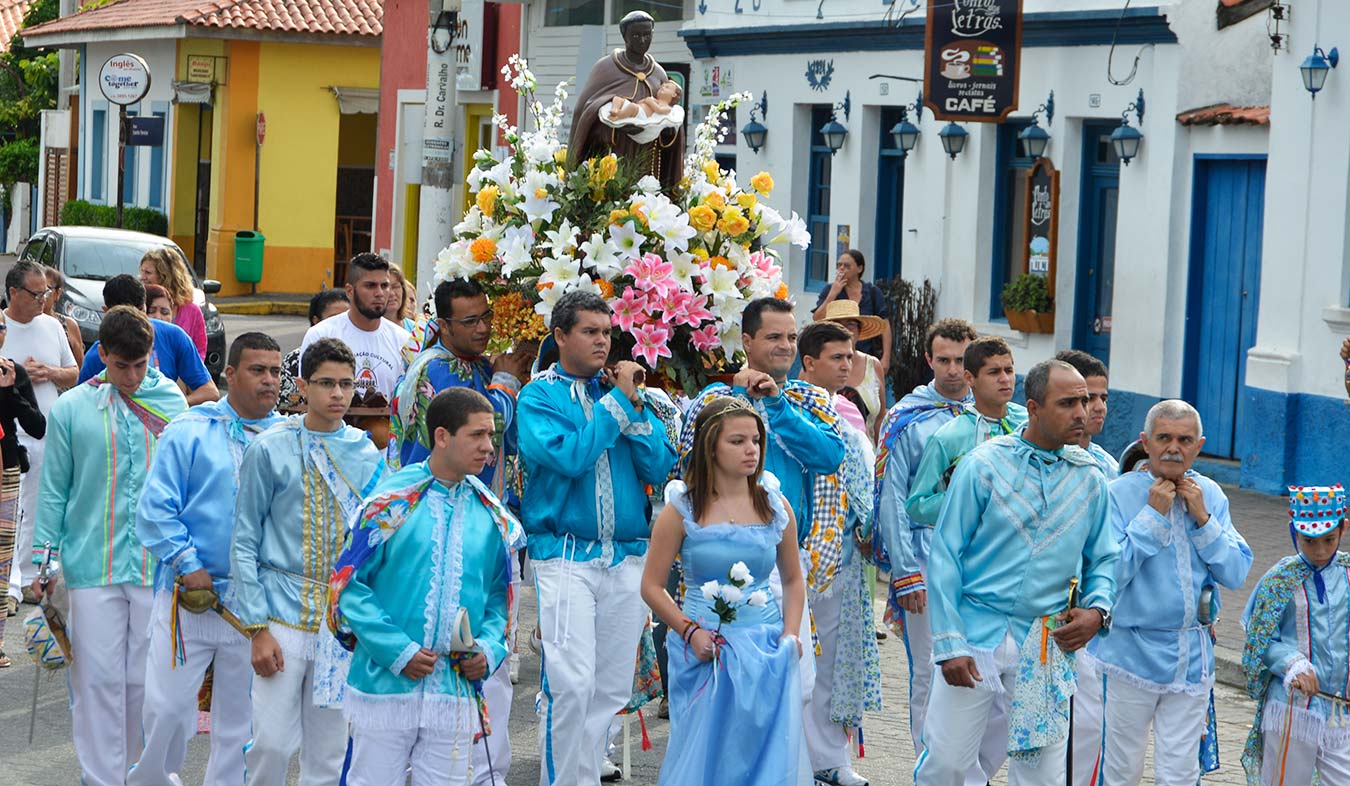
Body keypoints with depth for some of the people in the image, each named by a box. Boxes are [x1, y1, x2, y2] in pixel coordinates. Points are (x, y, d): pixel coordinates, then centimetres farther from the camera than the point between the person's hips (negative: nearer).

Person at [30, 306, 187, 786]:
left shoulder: (172, 403, 4)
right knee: (98, 679, -1)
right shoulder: (71, 410, 0)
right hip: (93, 567, -1)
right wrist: (43, 560, 1)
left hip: (157, 566, 1)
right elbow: (54, 490, 5)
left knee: (146, 679, 6)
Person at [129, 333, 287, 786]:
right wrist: (188, 565, -11)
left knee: (239, 715, 10)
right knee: (166, 707, -2)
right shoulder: (190, 432, -2)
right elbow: (155, 508, -5)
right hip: (190, 594, -2)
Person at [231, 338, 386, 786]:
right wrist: (257, 627, -8)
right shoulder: (270, 450, -3)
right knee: (273, 741, -7)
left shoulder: (368, 456, 6)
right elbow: (245, 543, -2)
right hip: (283, 613, -3)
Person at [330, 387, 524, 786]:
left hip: (456, 691, 4)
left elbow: (499, 593, 17)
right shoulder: (393, 499, -6)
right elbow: (348, 584, -6)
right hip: (385, 682, -3)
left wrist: (490, 648, -2)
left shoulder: (491, 515, 8)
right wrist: (397, 651, -13)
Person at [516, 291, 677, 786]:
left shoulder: (624, 389, 12)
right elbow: (569, 456, -17)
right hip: (566, 556, -5)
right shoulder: (539, 396, 0)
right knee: (571, 684, -13)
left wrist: (636, 406, -5)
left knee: (612, 688, 6)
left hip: (628, 557, 5)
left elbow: (659, 469, 5)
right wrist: (617, 402, -11)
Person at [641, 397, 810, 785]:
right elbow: (652, 586, -1)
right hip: (706, 652, -2)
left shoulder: (775, 505, 5)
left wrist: (791, 633, 0)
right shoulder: (682, 510, -4)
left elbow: (792, 579, 15)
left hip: (767, 651, 2)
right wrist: (690, 631, -13)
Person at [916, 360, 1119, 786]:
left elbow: (1104, 558, 16)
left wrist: (1097, 610, -4)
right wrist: (950, 643, -10)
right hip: (977, 629, -3)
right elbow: (945, 556, -5)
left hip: (1047, 644, 3)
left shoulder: (1089, 478, 5)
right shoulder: (984, 465, -6)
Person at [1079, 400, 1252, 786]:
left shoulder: (1210, 495, 5)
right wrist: (1153, 516, -18)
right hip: (1130, 652, -4)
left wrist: (1202, 518, -10)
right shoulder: (1120, 494, -10)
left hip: (1192, 659, 4)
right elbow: (1108, 573, -19)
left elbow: (1237, 573, 0)